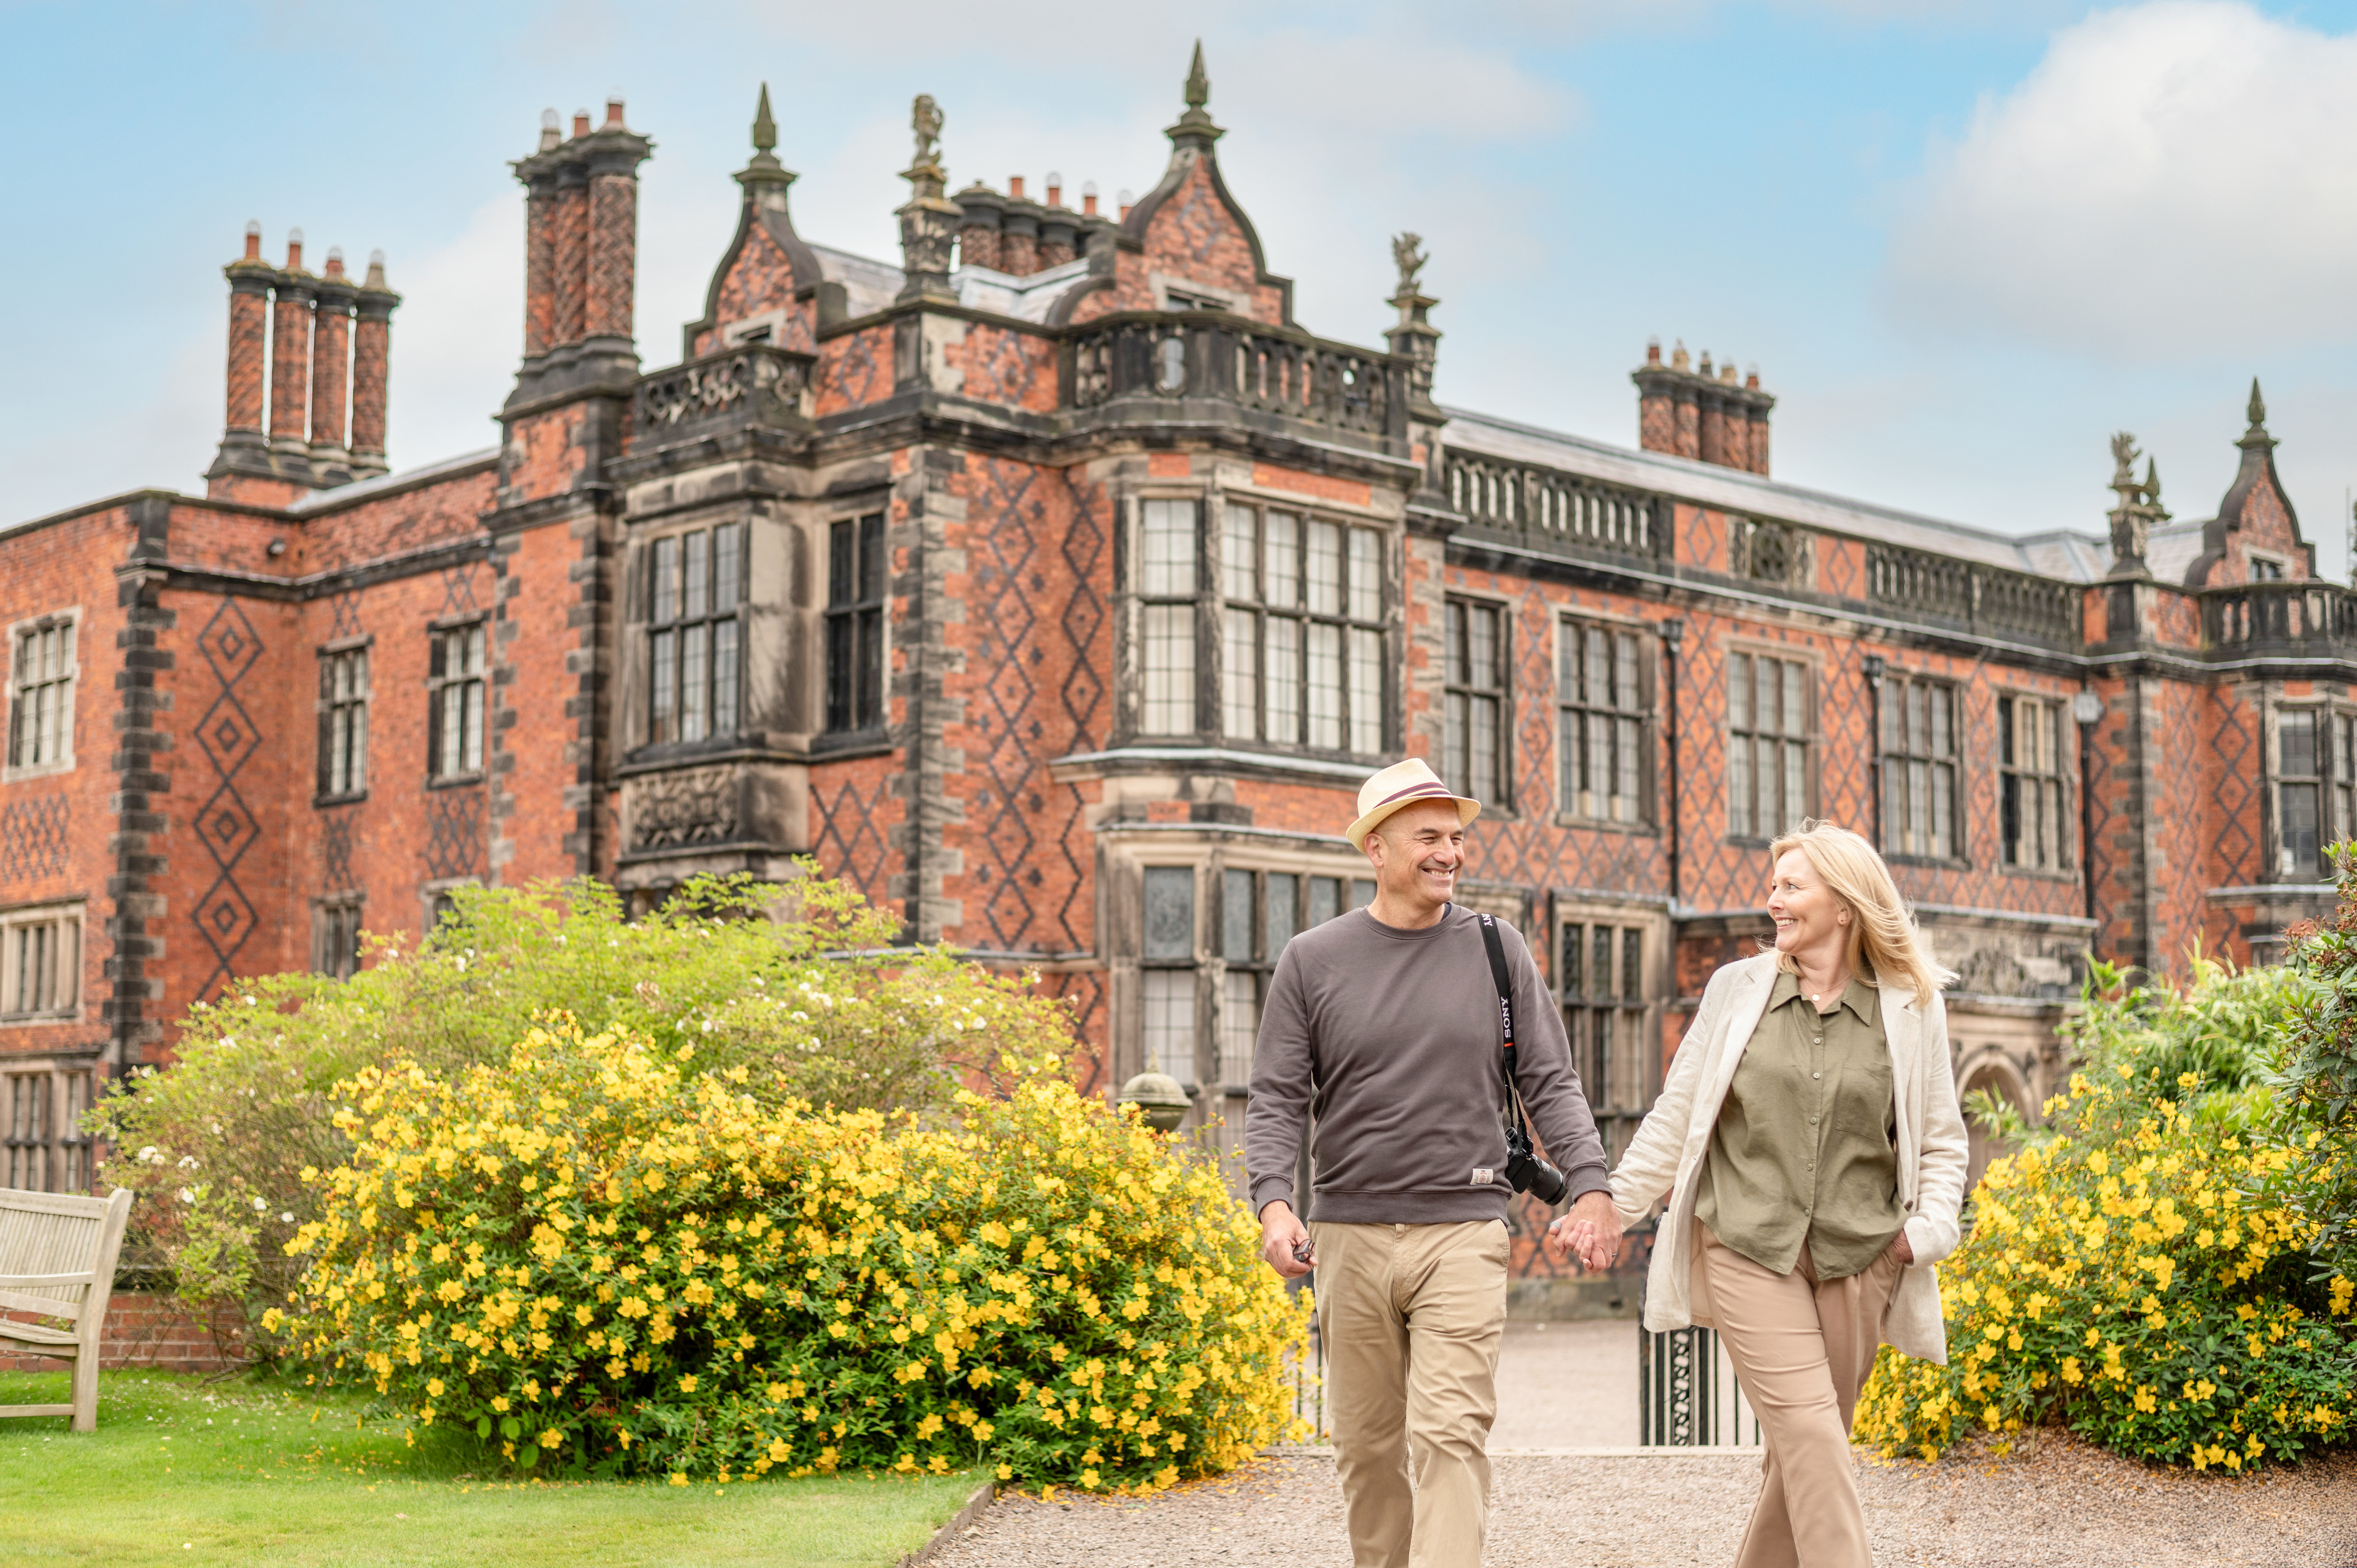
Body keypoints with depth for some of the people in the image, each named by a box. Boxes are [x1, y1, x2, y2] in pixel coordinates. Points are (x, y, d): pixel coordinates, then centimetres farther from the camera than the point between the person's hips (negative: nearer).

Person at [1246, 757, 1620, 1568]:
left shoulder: (1496, 950, 6)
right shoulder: (1313, 960, 5)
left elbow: (1551, 1084, 7)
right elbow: (1277, 1100, 3)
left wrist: (1592, 1186, -7)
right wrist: (1273, 1202, -14)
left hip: (1464, 1231, -1)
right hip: (1349, 1232, 1)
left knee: (1451, 1433, -12)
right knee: (1366, 1443, 9)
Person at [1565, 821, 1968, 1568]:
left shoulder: (1912, 1007, 5)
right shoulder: (1737, 988, 5)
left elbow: (1940, 1140, 11)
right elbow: (1678, 1111, 12)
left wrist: (1930, 1226, -4)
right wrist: (1619, 1200, 10)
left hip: (1858, 1258, 1)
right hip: (1747, 1252, -1)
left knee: (1804, 1446, 6)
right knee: (1809, 1433, -12)